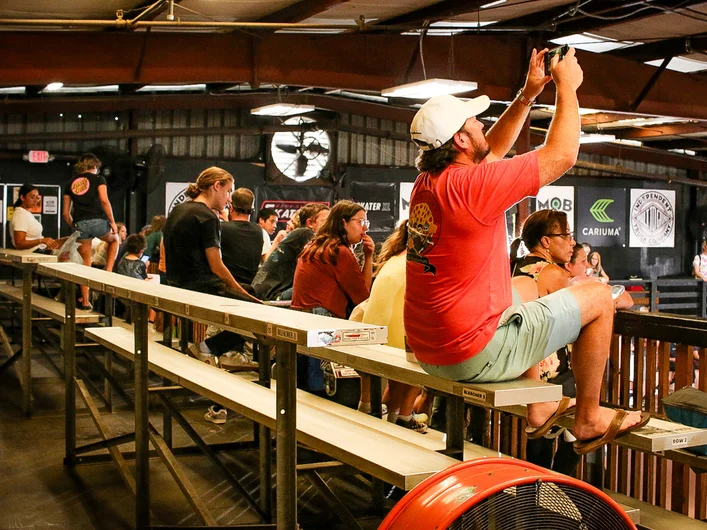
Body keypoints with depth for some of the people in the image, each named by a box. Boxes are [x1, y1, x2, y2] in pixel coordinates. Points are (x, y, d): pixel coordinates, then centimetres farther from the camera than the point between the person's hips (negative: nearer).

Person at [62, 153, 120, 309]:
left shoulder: (70, 183, 17)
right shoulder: (98, 179, 6)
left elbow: (66, 213, 13)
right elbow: (104, 200, -8)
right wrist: (112, 222, -4)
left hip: (80, 224, 3)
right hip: (98, 221, -3)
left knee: (86, 263, 12)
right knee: (114, 239, 30)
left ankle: (85, 301, 11)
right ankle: (108, 272, 14)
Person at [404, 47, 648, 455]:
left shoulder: (426, 182, 3)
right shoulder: (470, 185, -23)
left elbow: (492, 150, 22)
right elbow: (562, 155, -12)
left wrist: (528, 95, 18)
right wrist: (567, 87, 1)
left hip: (427, 351, 9)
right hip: (474, 356, -9)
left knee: (523, 293, 36)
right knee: (598, 296, 5)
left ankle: (537, 405, 39)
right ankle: (589, 418, 18)